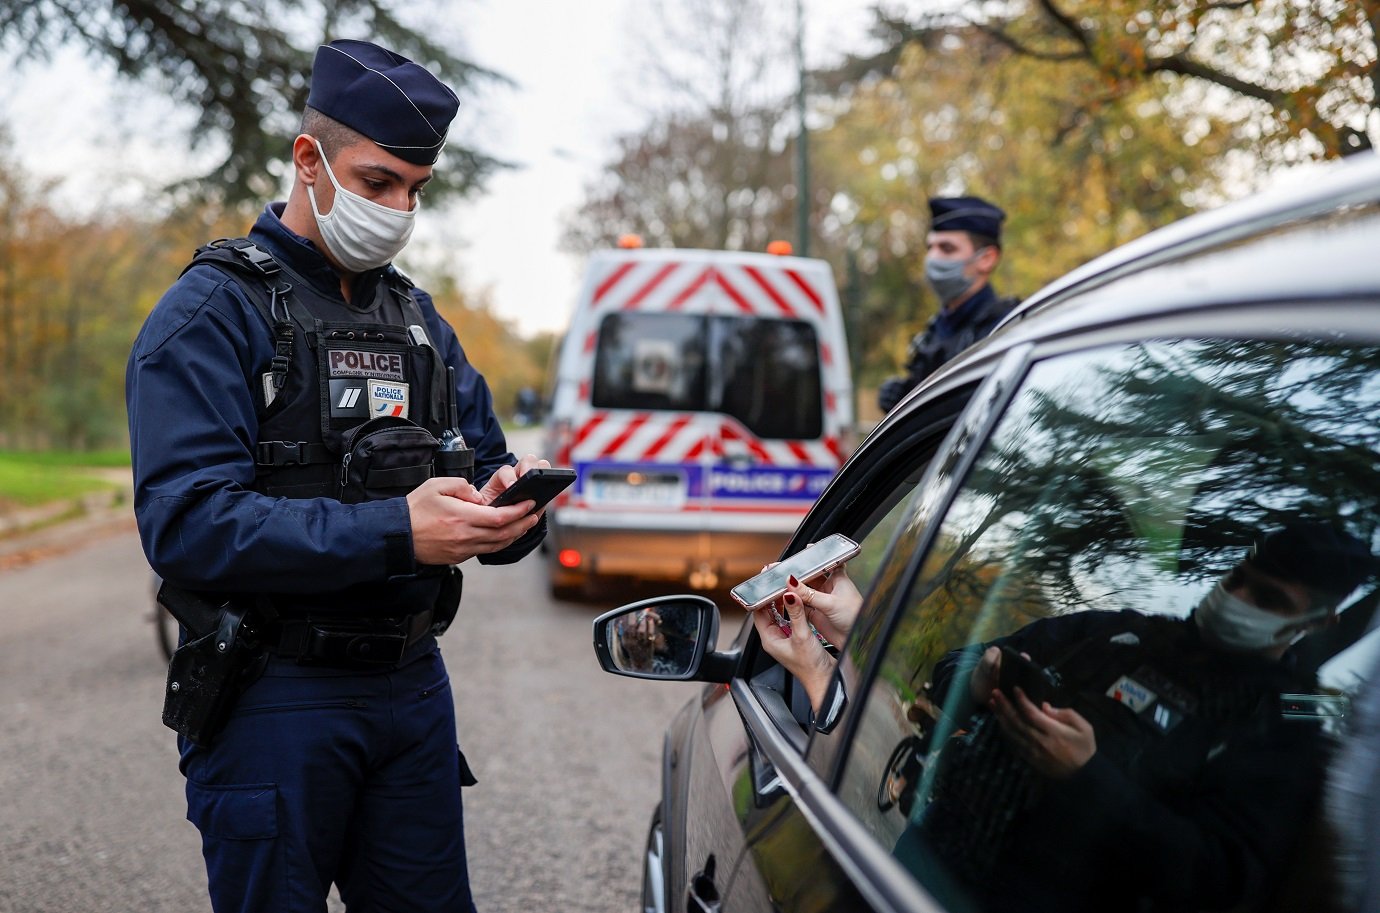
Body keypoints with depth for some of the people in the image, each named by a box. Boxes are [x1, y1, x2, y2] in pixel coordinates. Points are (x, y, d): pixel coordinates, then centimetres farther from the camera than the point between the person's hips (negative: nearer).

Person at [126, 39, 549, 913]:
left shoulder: (418, 316, 15)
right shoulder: (215, 310, -7)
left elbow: (485, 467, 14)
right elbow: (186, 522, -20)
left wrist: (513, 506, -12)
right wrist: (395, 533, -27)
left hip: (414, 685, 6)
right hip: (277, 699, -6)